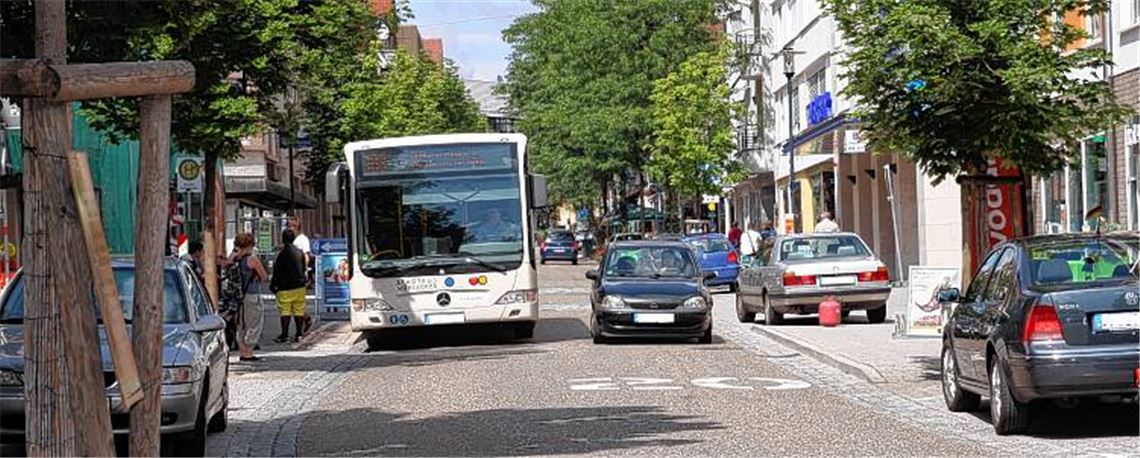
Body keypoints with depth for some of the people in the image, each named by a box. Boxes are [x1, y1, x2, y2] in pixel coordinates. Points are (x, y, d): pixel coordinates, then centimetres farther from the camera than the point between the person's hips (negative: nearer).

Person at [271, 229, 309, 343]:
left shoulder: (282, 253, -13)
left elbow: (277, 272, -10)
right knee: (299, 311, 9)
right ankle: (299, 334, 10)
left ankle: (284, 335, -4)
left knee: (285, 311, -3)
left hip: (286, 288, -6)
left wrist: (273, 285, 0)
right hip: (300, 286, 6)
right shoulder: (300, 252, 6)